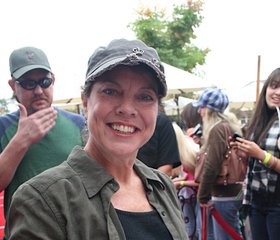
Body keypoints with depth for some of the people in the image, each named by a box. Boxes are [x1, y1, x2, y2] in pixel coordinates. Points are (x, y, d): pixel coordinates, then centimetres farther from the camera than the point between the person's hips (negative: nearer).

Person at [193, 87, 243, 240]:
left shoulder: (217, 129, -16)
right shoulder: (231, 126, 12)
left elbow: (211, 166, -21)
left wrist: (203, 196, -13)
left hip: (224, 196, -10)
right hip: (235, 192, 10)